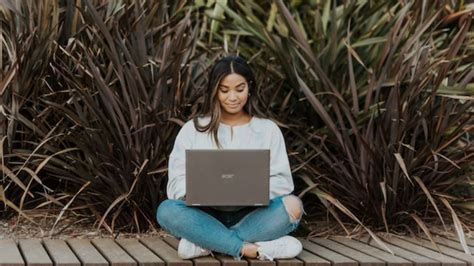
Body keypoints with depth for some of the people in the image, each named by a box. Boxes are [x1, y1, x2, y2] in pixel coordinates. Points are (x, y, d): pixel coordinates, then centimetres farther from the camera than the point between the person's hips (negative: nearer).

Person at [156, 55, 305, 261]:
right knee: (166, 210, -29)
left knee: (292, 205, -29)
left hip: (251, 215, 0)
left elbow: (281, 181, 2)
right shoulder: (193, 129, 7)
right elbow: (177, 181, 1)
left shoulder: (267, 129, 8)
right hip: (207, 215, 0)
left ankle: (205, 242, -29)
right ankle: (250, 248, -35)